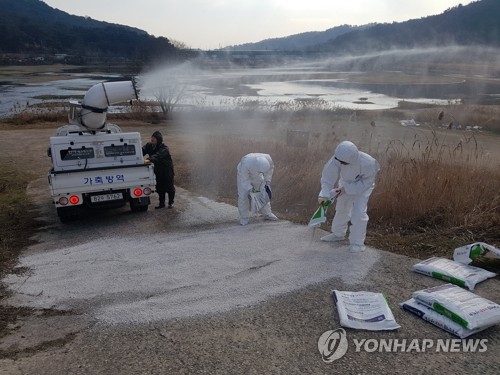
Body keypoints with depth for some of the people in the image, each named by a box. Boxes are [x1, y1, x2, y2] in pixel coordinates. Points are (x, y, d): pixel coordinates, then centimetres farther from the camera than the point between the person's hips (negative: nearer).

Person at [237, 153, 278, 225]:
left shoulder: (268, 160, -30)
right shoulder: (245, 164, -41)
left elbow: (270, 169, -8)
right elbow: (244, 179, -28)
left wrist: (267, 181, -10)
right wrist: (249, 190, -29)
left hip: (256, 176, 4)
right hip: (243, 175, -4)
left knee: (265, 193, 2)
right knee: (243, 196, -10)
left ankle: (267, 214, 16)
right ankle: (244, 218, 3)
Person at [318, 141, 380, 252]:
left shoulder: (368, 163, -40)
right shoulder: (337, 159, -34)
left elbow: (365, 182, -28)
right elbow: (327, 177, -30)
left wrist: (346, 189, -33)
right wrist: (324, 195, -43)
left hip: (363, 185, -4)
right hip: (346, 182, 4)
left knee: (359, 212, -15)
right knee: (341, 208, 17)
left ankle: (357, 243, 2)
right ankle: (338, 233, 41)